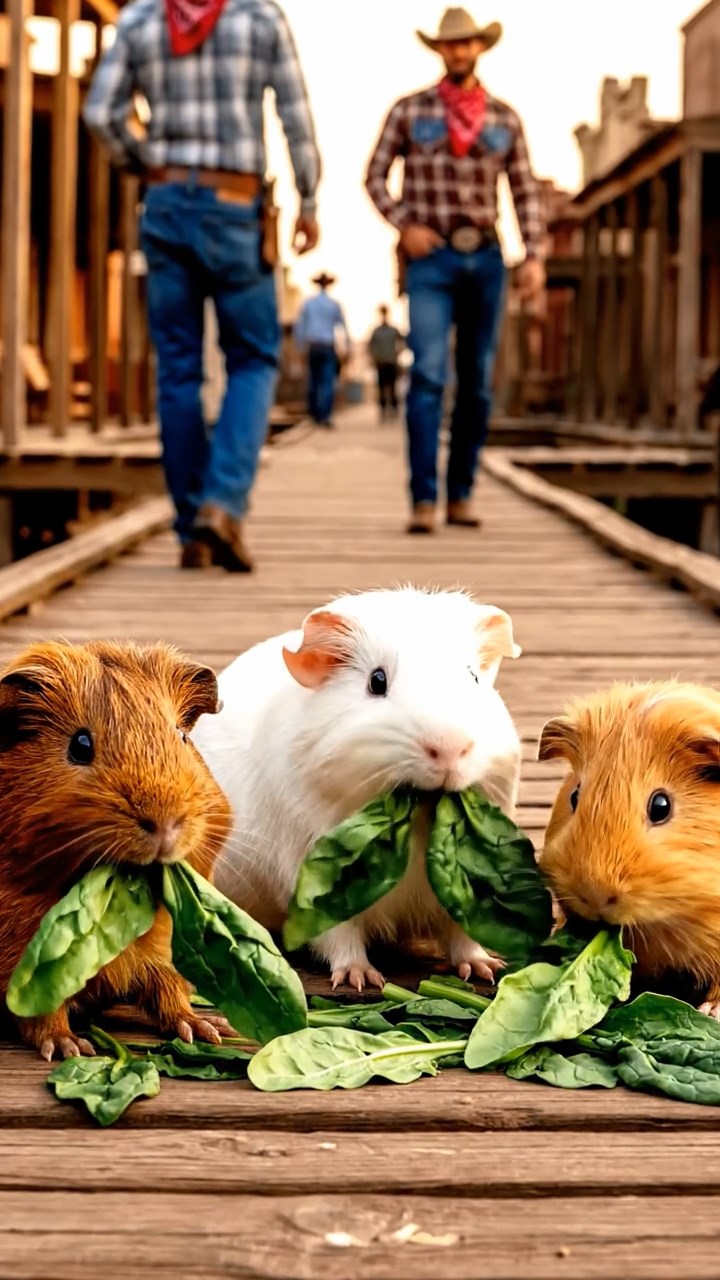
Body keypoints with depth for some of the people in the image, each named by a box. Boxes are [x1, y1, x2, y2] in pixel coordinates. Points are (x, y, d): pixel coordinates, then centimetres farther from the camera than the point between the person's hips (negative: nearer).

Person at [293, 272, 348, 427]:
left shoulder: (307, 303, 4)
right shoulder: (334, 304, -1)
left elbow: (300, 326, 4)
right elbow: (343, 326, 4)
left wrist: (301, 347, 12)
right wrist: (347, 345, 13)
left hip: (313, 346, 2)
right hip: (328, 346, -2)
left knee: (313, 380, 12)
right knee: (328, 382, -6)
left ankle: (313, 413, 13)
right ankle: (325, 415, -16)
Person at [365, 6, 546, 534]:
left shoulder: (505, 118, 7)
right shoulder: (410, 110, 2)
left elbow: (526, 194, 7)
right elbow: (375, 177, 6)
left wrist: (536, 257, -5)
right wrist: (404, 226, -10)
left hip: (484, 258, 3)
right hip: (430, 259, -3)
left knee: (477, 383, 5)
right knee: (428, 377, -15)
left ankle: (461, 495, 15)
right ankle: (424, 502, -17)